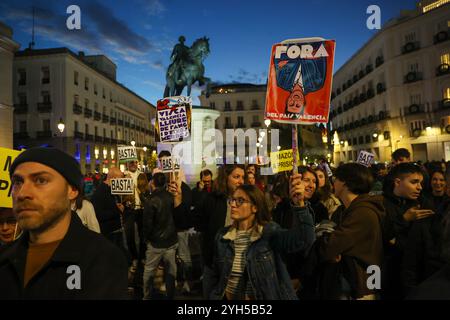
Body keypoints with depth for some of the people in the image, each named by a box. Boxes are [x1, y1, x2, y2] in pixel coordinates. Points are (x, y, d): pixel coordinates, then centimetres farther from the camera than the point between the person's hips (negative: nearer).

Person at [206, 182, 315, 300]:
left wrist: (299, 203, -47)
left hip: (261, 297, -3)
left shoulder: (269, 232, -16)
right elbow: (215, 275, 5)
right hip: (228, 296, 3)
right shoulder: (222, 235, -5)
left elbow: (304, 240, -34)